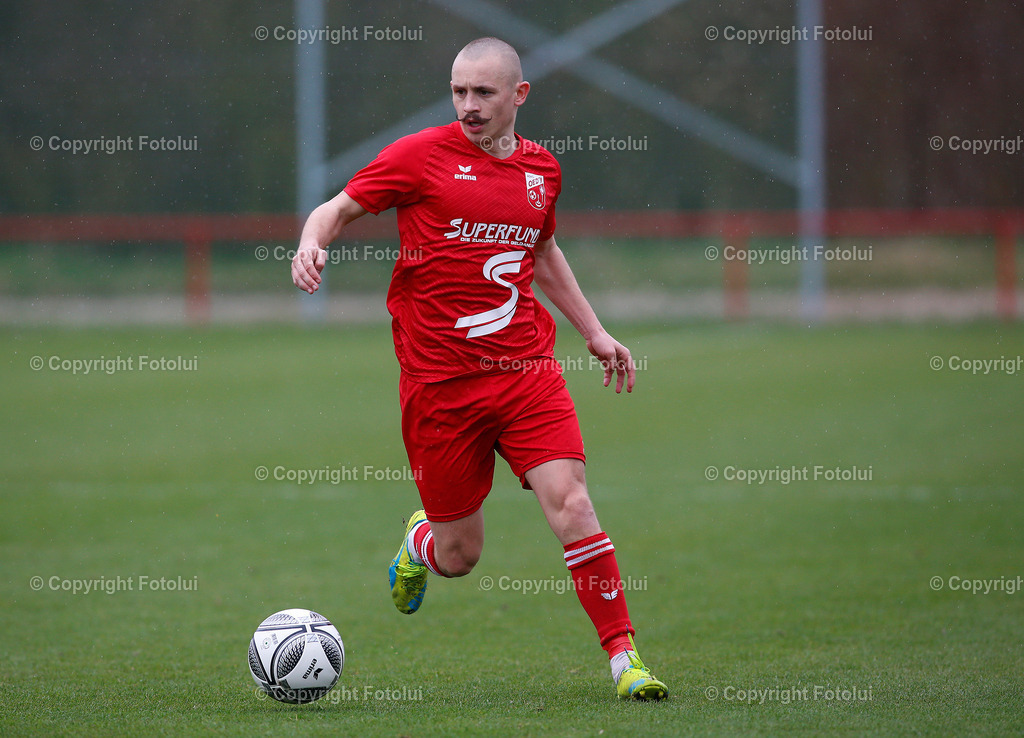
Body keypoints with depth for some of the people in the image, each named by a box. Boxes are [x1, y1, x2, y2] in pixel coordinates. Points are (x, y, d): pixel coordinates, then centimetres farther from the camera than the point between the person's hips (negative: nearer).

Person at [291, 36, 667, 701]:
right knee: (459, 556, 3)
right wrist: (312, 243, -18)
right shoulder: (421, 156, -3)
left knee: (571, 503, -17)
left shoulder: (542, 170, 11)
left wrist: (594, 331, 26)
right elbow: (340, 209, 4)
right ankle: (421, 541, 41)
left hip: (526, 367, 3)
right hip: (440, 382, -3)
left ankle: (624, 655, -8)